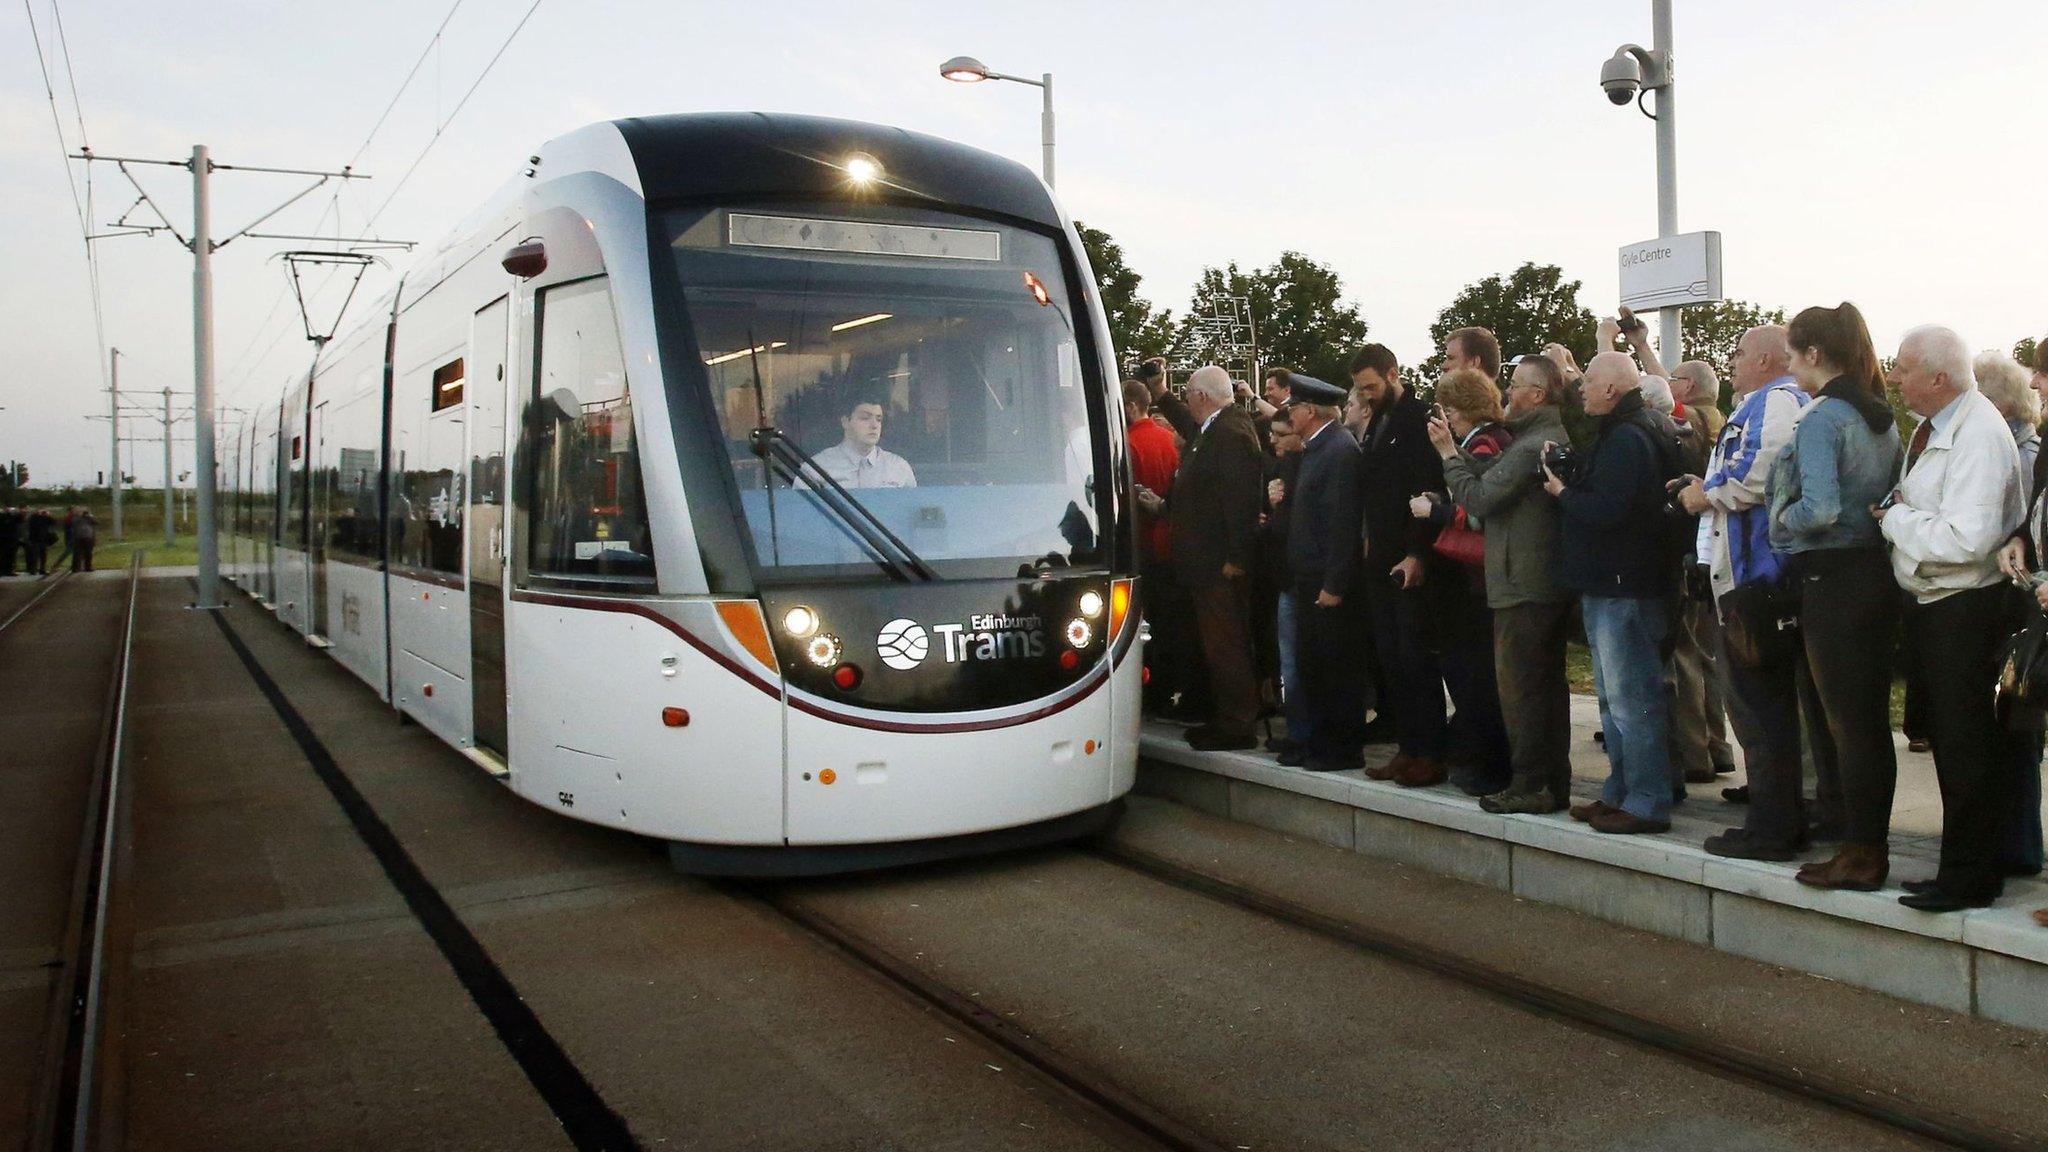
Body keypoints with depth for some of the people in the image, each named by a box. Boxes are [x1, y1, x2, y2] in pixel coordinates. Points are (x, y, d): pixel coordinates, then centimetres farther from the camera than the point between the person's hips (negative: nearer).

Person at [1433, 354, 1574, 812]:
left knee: (1519, 688, -4)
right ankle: (1555, 782, 21)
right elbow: (1493, 476, 12)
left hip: (1523, 586, -10)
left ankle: (1528, 786, 0)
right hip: (1552, 582, 10)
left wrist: (1448, 453, -6)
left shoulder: (1529, 446, -18)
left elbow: (1478, 498, -17)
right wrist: (1454, 447, 7)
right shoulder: (1554, 438, 15)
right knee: (1550, 684, 14)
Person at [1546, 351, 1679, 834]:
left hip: (1625, 591, -11)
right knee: (1616, 699, 16)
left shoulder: (1627, 440, -16)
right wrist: (1565, 479, 5)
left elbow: (1605, 509, -24)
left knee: (1632, 701, -7)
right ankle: (1620, 793, 25)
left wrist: (1561, 490, -10)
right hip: (1606, 589, 11)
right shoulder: (1616, 436, 18)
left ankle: (1647, 804, -1)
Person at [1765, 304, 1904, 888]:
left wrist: (1781, 517, -5)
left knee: (1846, 722, -2)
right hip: (1879, 572, 8)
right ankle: (1874, 845, 20)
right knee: (1872, 718, 12)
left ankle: (1859, 856, 5)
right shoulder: (1881, 417, 11)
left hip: (1832, 579, -8)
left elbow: (1820, 509, -23)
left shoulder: (1820, 417, -14)